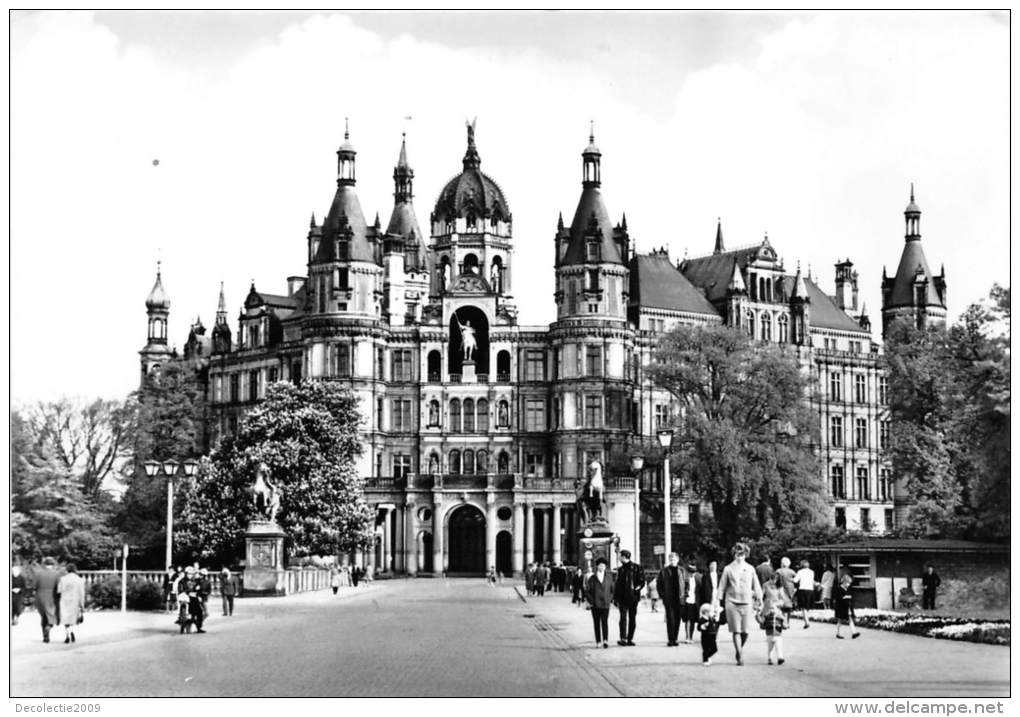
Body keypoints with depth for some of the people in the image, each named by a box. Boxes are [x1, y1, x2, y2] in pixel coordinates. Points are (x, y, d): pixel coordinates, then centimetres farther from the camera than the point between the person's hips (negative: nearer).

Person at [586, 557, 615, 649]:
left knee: (605, 622, -11)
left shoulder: (609, 577, 7)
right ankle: (598, 641, 10)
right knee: (596, 623, 4)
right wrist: (591, 601, -2)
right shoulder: (592, 578, 2)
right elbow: (587, 590, 4)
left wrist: (610, 599, 5)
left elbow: (613, 589, 14)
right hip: (595, 605, 0)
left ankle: (605, 640, -20)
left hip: (605, 604, 0)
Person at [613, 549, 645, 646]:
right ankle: (623, 638, -15)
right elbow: (617, 585, 15)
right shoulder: (620, 569, 12)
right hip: (622, 598, 2)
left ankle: (629, 639, 9)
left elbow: (642, 582, -1)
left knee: (632, 619, 3)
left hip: (633, 597, -2)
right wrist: (615, 598, 11)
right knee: (623, 618, -9)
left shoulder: (636, 568, 0)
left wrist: (636, 589, -16)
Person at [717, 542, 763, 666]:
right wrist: (720, 601, 2)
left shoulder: (750, 569, 8)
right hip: (732, 603, -1)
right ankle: (740, 656, -4)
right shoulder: (728, 569, 4)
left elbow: (756, 586, 13)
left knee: (745, 631, -1)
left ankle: (739, 650, 23)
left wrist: (758, 601, 9)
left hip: (747, 603, 1)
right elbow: (722, 586, 6)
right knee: (736, 631, -6)